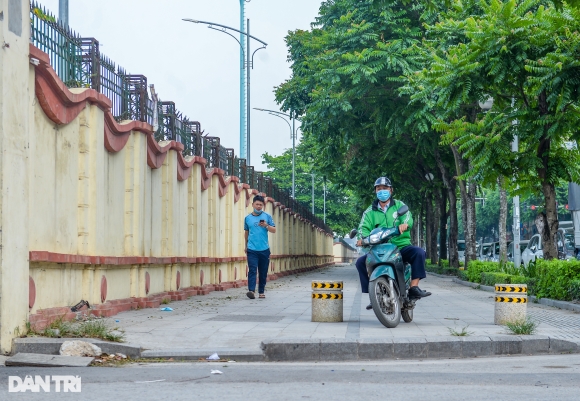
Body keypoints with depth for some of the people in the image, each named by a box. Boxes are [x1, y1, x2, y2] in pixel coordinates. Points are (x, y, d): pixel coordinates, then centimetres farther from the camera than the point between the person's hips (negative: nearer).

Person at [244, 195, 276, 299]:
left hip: (264, 249, 0)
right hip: (252, 249, 0)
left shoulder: (267, 216, 5)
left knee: (263, 272, 6)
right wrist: (246, 245, 23)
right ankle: (251, 291, -22)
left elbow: (274, 230, 3)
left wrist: (266, 226, -15)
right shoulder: (248, 218, 8)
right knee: (252, 270, -13)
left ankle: (261, 291, 16)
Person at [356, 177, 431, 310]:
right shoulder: (370, 212, 13)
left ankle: (414, 288, -28)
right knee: (361, 262, -21)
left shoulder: (399, 205, 10)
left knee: (419, 252, -29)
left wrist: (405, 224, -35)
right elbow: (364, 227, -3)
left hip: (401, 246, -1)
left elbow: (408, 217, -10)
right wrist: (361, 237, -27)